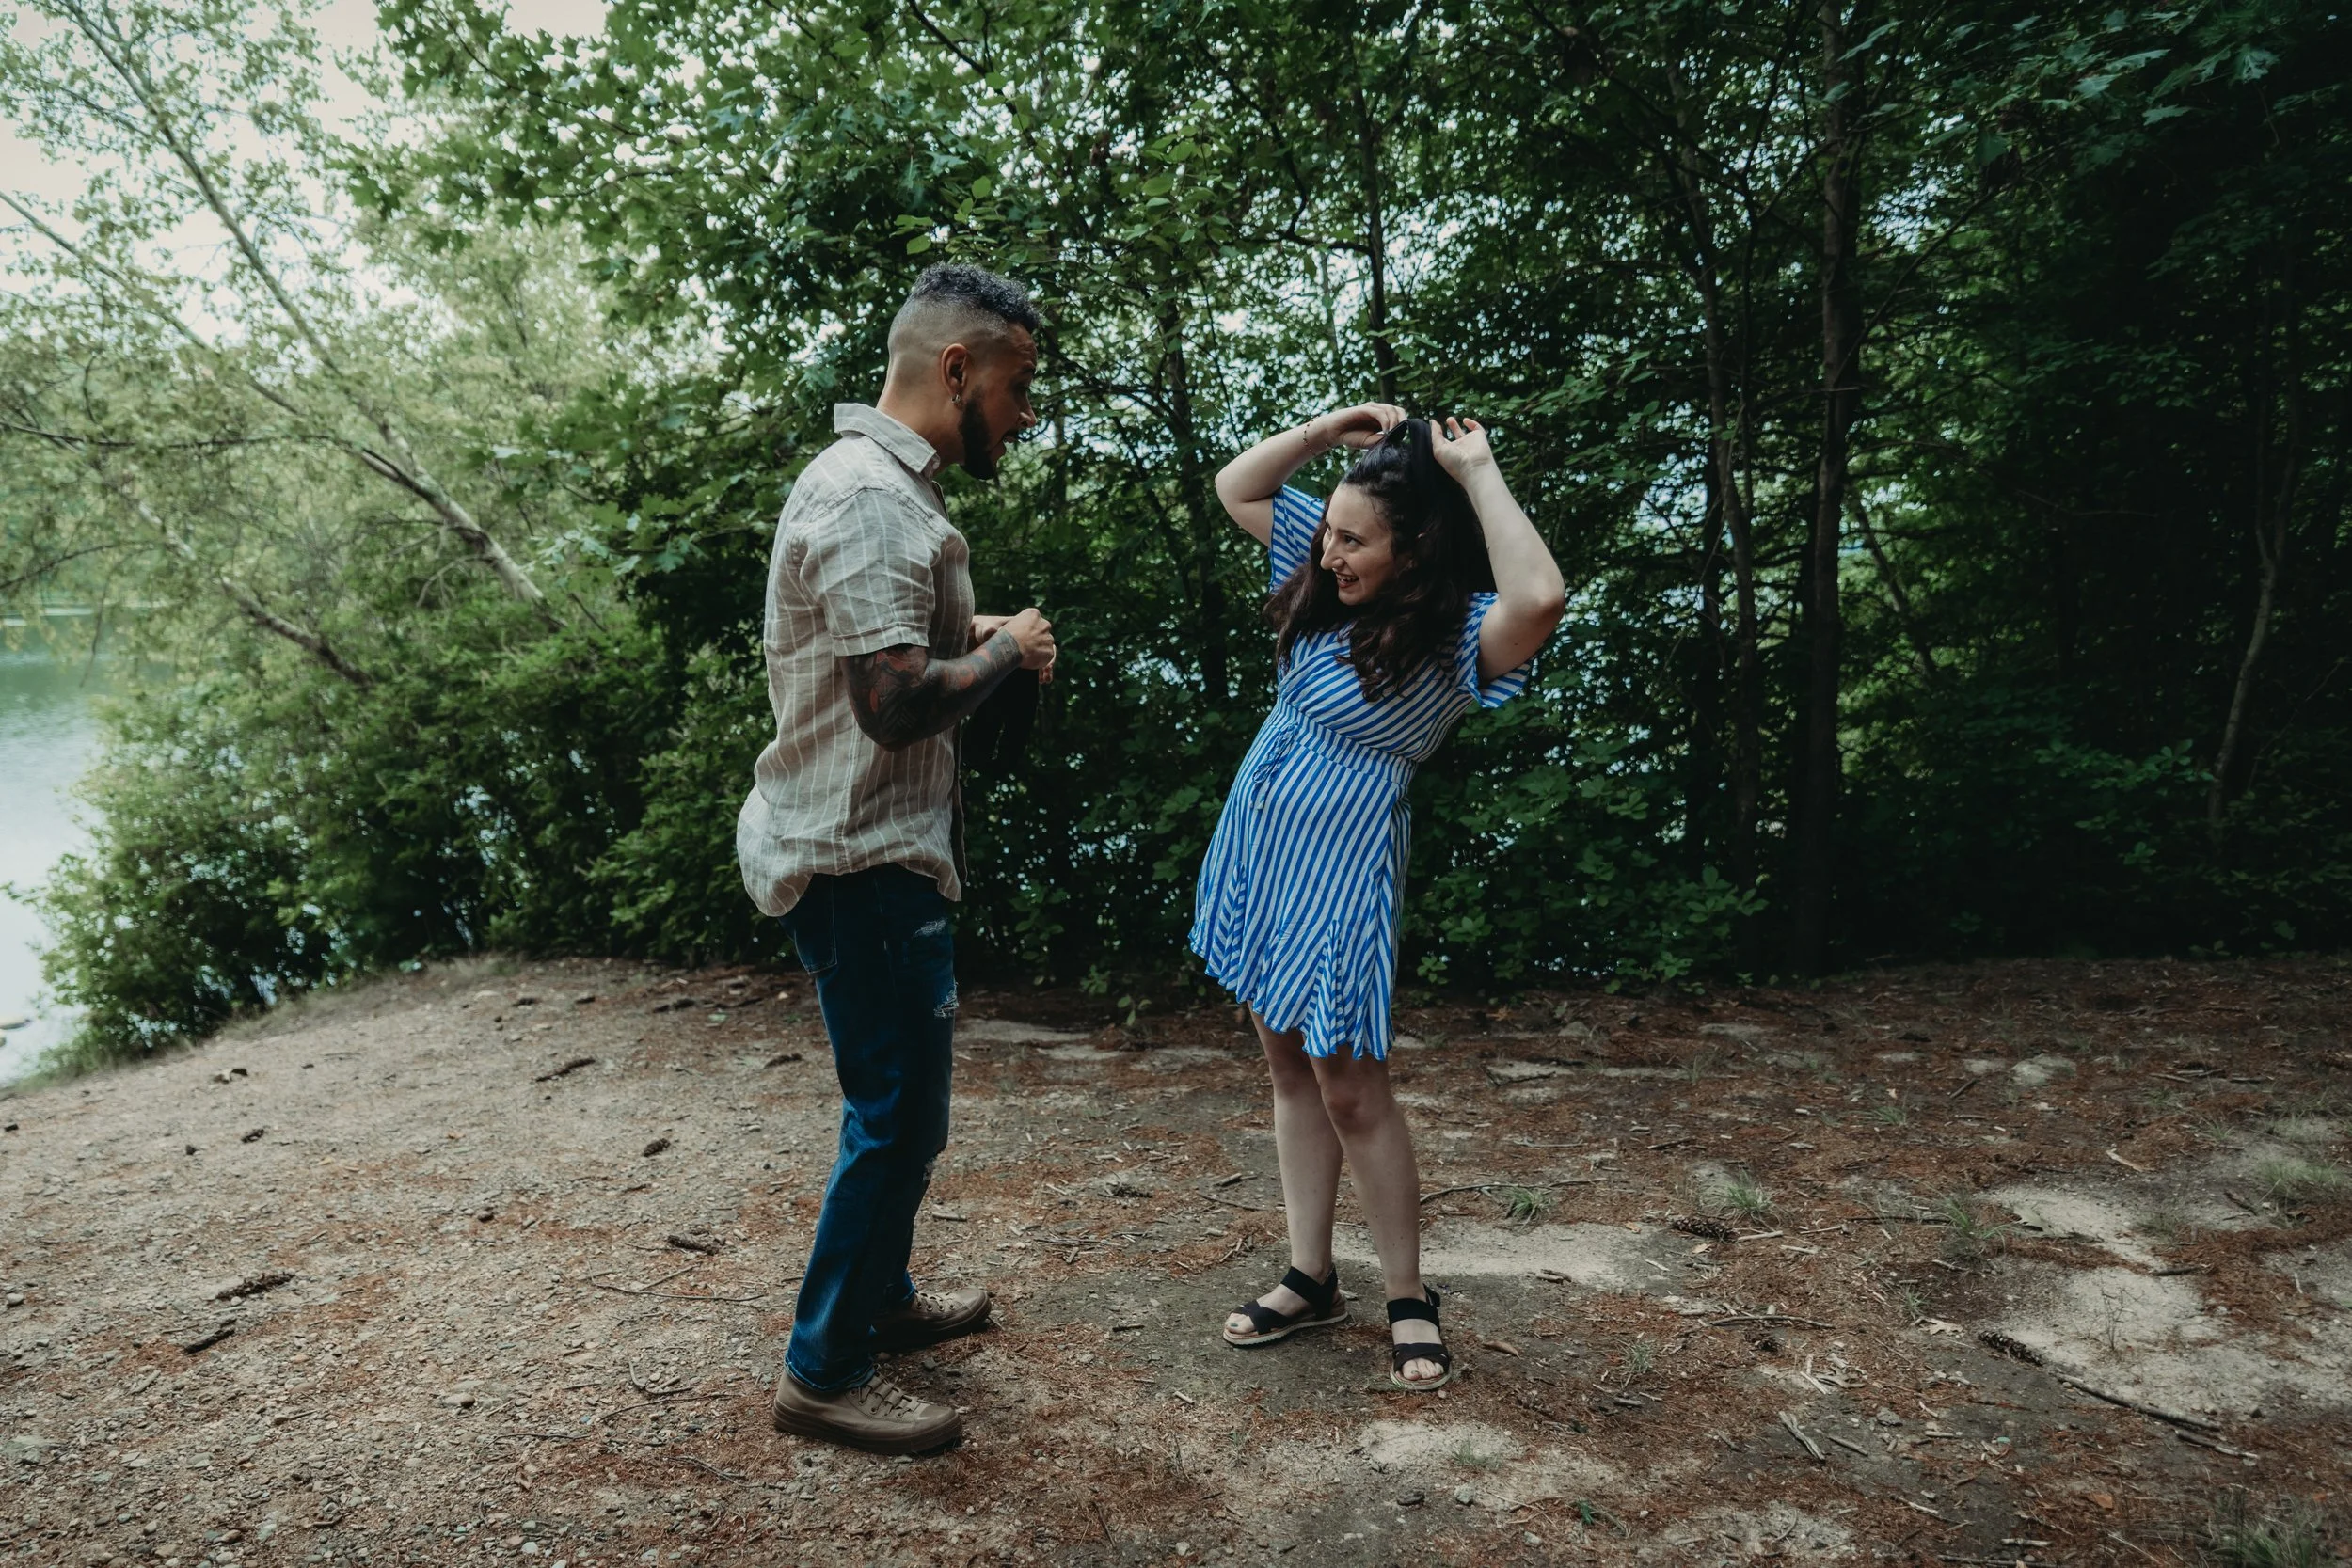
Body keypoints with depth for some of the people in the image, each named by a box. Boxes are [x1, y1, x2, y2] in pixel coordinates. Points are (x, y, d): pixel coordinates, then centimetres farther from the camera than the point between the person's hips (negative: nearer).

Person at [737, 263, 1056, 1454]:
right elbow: (898, 701, -29)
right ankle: (824, 1374, 14)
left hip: (866, 846, 11)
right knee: (899, 1113, -1)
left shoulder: (877, 481, 14)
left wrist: (974, 630, 10)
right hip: (861, 858, -11)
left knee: (896, 1099, 21)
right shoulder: (873, 497, -21)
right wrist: (1005, 649, -12)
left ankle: (883, 1299, 38)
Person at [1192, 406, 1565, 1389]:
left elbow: (1540, 599, -42)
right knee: (1288, 1068, 13)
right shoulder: (1331, 586, 3)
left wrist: (1478, 471, -29)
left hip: (1339, 876, -8)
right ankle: (1311, 1280, 26)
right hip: (1254, 856, 8)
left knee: (1349, 1089, -1)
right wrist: (1331, 428, -1)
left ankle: (1408, 1298, 19)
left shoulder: (1456, 636, -18)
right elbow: (1236, 488, 13)